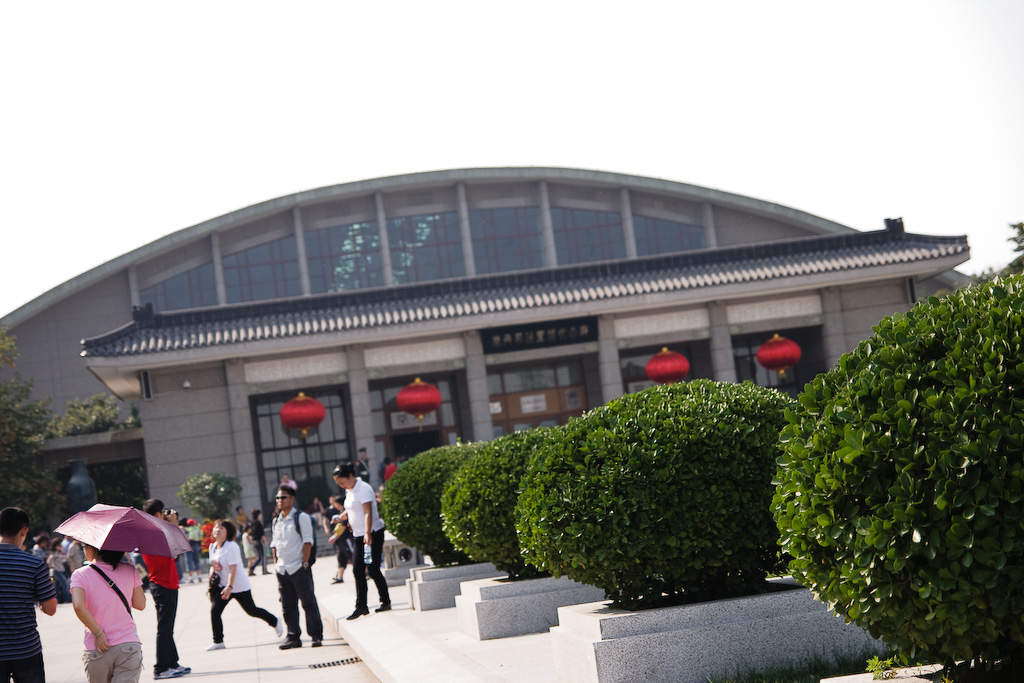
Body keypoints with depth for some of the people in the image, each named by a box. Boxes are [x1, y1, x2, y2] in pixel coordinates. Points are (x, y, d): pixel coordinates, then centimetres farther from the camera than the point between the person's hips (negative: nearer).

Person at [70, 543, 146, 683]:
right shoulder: (129, 571, 3)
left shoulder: (80, 575, -3)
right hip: (129, 645, 1)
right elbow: (141, 605, 6)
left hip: (96, 650, -1)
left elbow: (78, 606, -19)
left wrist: (98, 633, -12)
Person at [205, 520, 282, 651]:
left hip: (239, 586, -7)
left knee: (251, 610, 7)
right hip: (222, 585, 7)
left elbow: (233, 568, -27)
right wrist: (211, 579, 2)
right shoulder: (213, 547, 5)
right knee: (214, 611, -11)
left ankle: (275, 622, 33)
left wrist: (229, 586, -36)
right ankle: (218, 642, -2)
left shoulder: (231, 547, -20)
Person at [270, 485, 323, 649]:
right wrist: (276, 562, 9)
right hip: (282, 570, 6)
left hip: (298, 568, -6)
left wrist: (305, 563, -14)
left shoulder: (301, 518, -4)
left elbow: (307, 541, -8)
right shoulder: (276, 521, 14)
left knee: (308, 603, -4)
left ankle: (317, 635, 0)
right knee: (288, 606, 8)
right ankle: (293, 636, 14)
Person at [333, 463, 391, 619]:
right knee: (358, 570, 3)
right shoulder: (349, 491, 12)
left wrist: (367, 534, -33)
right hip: (358, 536, 9)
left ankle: (386, 601, 9)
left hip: (372, 534, -9)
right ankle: (361, 606, 4)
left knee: (373, 569, -5)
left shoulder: (363, 489, -16)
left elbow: (368, 513, -25)